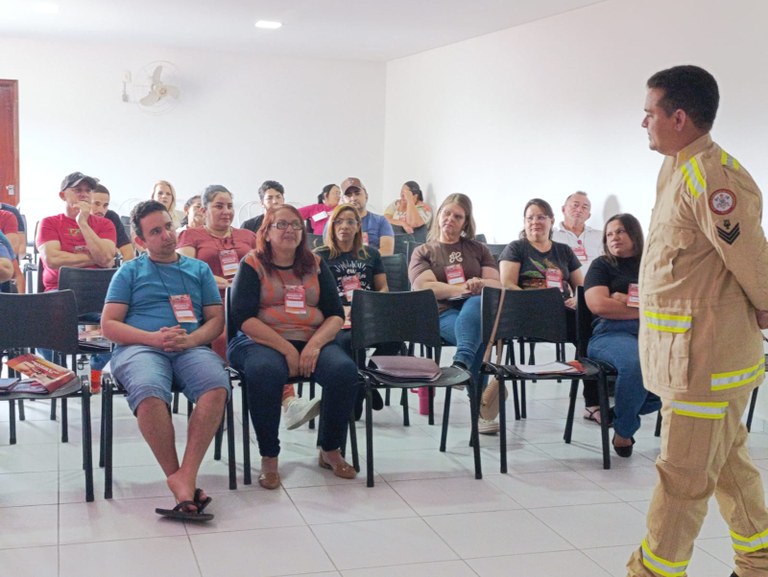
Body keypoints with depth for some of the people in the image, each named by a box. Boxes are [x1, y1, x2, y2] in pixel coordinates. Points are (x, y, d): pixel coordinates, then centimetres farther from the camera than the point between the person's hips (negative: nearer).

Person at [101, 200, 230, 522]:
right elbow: (109, 325, 8)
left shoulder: (199, 269, 23)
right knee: (149, 392, -38)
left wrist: (190, 339, -7)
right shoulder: (129, 272, 18)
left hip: (192, 348, 2)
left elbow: (216, 320, 15)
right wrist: (154, 338, -8)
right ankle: (176, 479, -28)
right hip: (139, 347, -2)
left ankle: (187, 475, -35)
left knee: (217, 386, -34)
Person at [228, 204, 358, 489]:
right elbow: (243, 317, -7)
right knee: (264, 372, -37)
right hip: (262, 342, -3)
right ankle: (269, 458, -19)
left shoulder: (316, 265, 14)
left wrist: (315, 345, -12)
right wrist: (286, 349, -16)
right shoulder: (252, 265, 3)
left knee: (345, 371, -27)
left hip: (314, 341, 3)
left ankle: (330, 451, -4)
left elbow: (336, 315, 8)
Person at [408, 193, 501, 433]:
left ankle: (461, 364, -57)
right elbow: (423, 287, -2)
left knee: (476, 302, -39)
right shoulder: (423, 252, 18)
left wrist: (480, 284, -13)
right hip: (442, 313, -2)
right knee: (479, 334, -38)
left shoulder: (478, 249, 27)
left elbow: (497, 285, 13)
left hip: (479, 307, 2)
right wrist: (464, 288, -9)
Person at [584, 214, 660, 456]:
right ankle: (623, 431, -12)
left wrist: (628, 300, -1)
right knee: (636, 364, -40)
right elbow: (598, 305, -1)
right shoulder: (602, 266, 17)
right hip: (612, 332, -3)